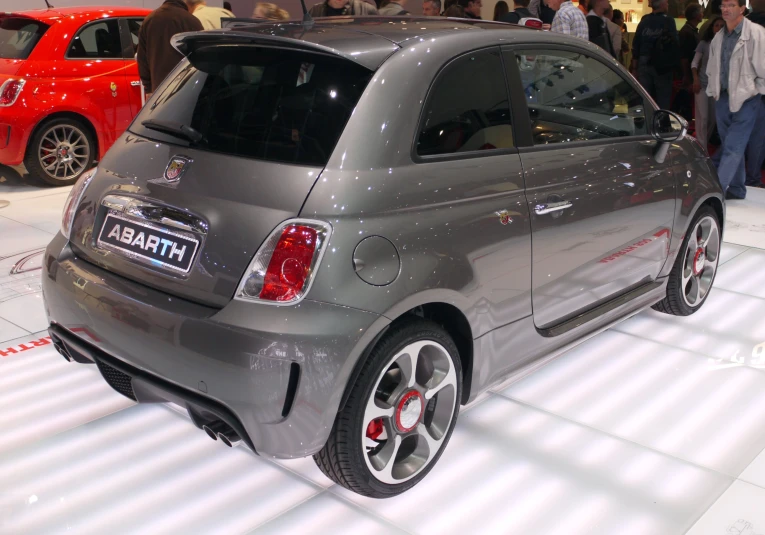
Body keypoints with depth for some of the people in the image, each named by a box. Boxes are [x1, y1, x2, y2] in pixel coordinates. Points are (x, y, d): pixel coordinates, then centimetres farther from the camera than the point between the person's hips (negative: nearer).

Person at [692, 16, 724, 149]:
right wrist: (696, 79, -15)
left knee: (713, 118, 9)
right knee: (703, 117, -6)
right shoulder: (704, 43, -1)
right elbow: (694, 63, -3)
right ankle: (702, 147, -4)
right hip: (703, 84, -2)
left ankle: (705, 142, 26)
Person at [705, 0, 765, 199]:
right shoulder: (719, 37, 9)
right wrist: (713, 91, 13)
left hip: (746, 98, -7)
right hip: (723, 97, 7)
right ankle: (736, 189, 24)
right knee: (729, 145, 13)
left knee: (733, 147, -10)